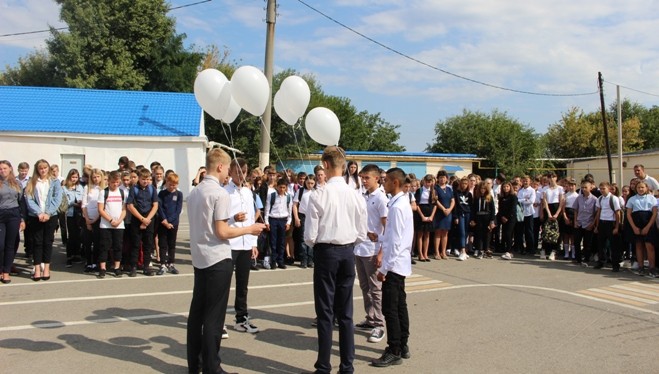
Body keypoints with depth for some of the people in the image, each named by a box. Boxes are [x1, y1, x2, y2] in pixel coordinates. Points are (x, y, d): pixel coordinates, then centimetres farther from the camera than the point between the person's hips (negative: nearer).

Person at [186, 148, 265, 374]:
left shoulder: (194, 193, 9)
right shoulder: (220, 193, -15)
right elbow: (222, 232, -18)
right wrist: (249, 229, -5)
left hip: (199, 258, 8)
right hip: (218, 259, -8)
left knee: (197, 311, 13)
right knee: (214, 315, 0)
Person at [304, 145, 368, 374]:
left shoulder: (319, 194, -14)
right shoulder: (356, 195, -2)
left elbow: (310, 235, -12)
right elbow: (362, 235, 3)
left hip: (326, 252, -4)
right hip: (348, 252, 4)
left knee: (325, 312, 5)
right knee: (345, 312, 12)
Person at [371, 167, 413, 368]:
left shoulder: (396, 206, -18)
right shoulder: (404, 203, 11)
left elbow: (395, 241, -21)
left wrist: (384, 268, -17)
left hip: (394, 264, -10)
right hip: (401, 263, 10)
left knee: (390, 308, -4)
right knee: (400, 306, 15)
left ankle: (394, 352, 3)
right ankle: (402, 346, 24)